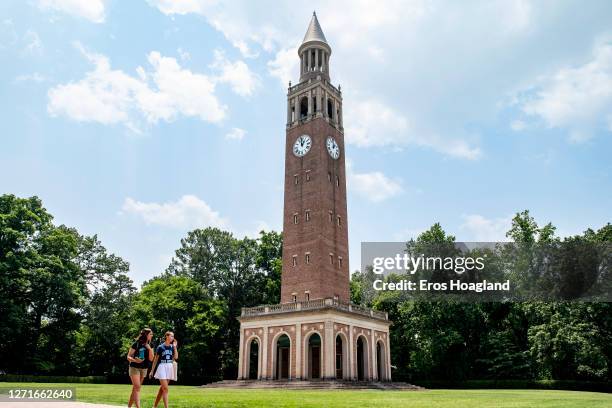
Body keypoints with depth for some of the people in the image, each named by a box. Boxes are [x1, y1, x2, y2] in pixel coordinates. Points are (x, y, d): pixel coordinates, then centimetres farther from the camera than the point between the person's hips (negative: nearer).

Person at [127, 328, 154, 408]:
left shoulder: (149, 346, 5)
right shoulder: (136, 344, -10)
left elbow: (151, 359, 0)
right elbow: (128, 357, -8)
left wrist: (150, 349, -13)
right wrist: (135, 360, -28)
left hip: (144, 369, 5)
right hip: (134, 368, -5)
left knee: (135, 388, 9)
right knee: (137, 387, -13)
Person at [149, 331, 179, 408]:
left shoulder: (172, 347, 8)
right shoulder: (160, 347, -4)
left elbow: (176, 357, -3)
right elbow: (155, 359, 2)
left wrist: (175, 347, -7)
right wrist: (152, 370, 3)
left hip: (170, 368, 5)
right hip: (162, 367, -5)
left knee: (162, 388, 10)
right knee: (165, 388, -11)